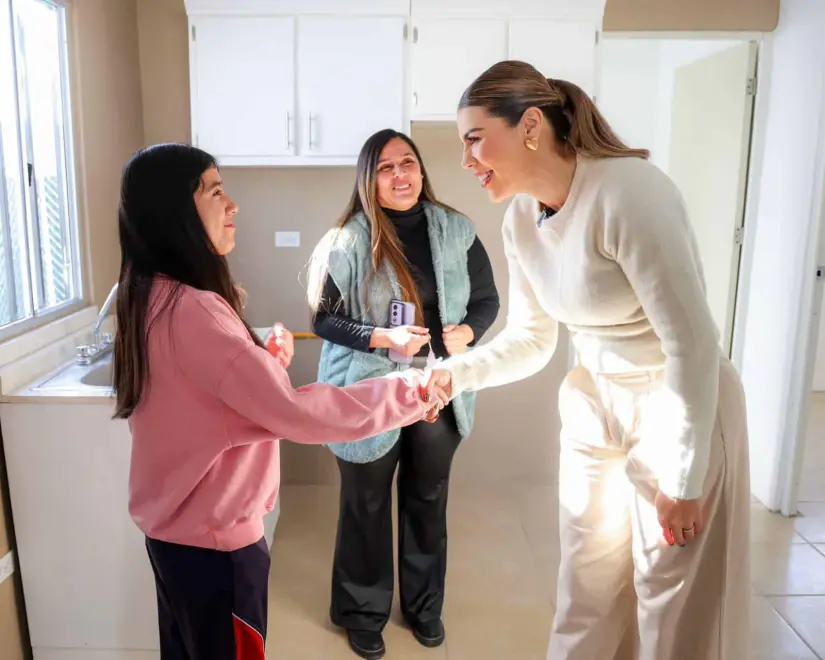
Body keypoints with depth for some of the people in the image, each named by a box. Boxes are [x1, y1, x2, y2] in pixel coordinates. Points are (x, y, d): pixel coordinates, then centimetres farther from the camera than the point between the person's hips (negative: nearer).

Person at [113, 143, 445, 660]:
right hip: (213, 534, -9)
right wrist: (407, 393, -24)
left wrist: (264, 359, -2)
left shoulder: (151, 297, 4)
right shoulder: (189, 310, -27)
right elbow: (294, 412, -32)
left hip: (175, 525, 9)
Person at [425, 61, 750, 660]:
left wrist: (684, 480, -18)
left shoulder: (628, 193, -27)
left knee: (675, 600, 10)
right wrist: (454, 375, -13)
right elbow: (530, 341, 3)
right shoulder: (521, 219, -4)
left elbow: (692, 343, -25)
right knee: (586, 583, 20)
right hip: (594, 401, 7)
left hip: (684, 402, -6)